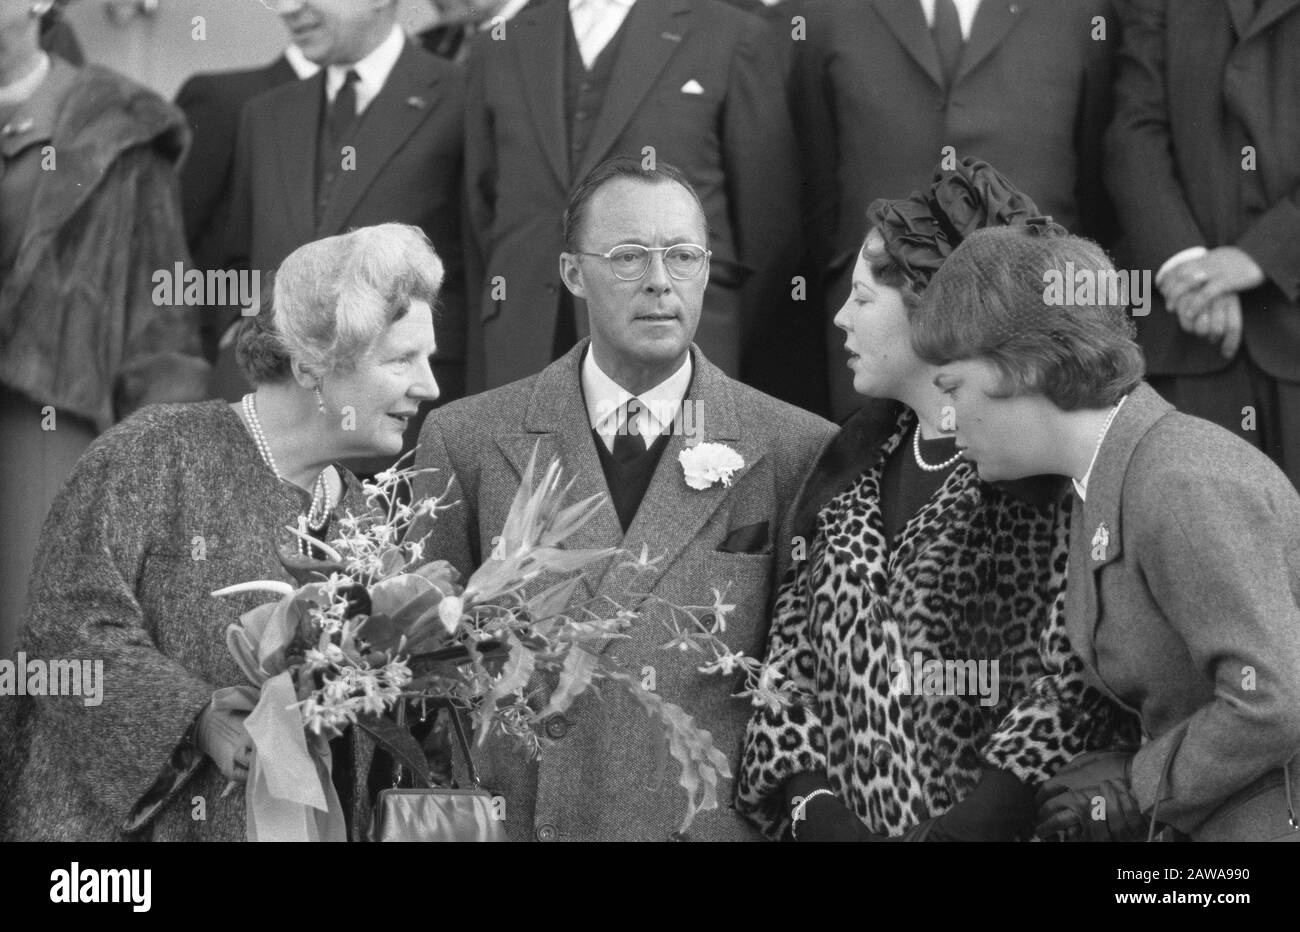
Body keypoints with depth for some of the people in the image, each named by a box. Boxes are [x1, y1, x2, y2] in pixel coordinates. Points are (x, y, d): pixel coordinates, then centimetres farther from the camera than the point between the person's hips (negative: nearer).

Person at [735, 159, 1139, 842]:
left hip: (991, 826, -6)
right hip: (843, 821, 6)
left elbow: (1072, 685, -16)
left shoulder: (1046, 470, -11)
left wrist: (963, 827, -20)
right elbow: (791, 649, 7)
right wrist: (811, 805, -7)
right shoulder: (856, 464, 9)